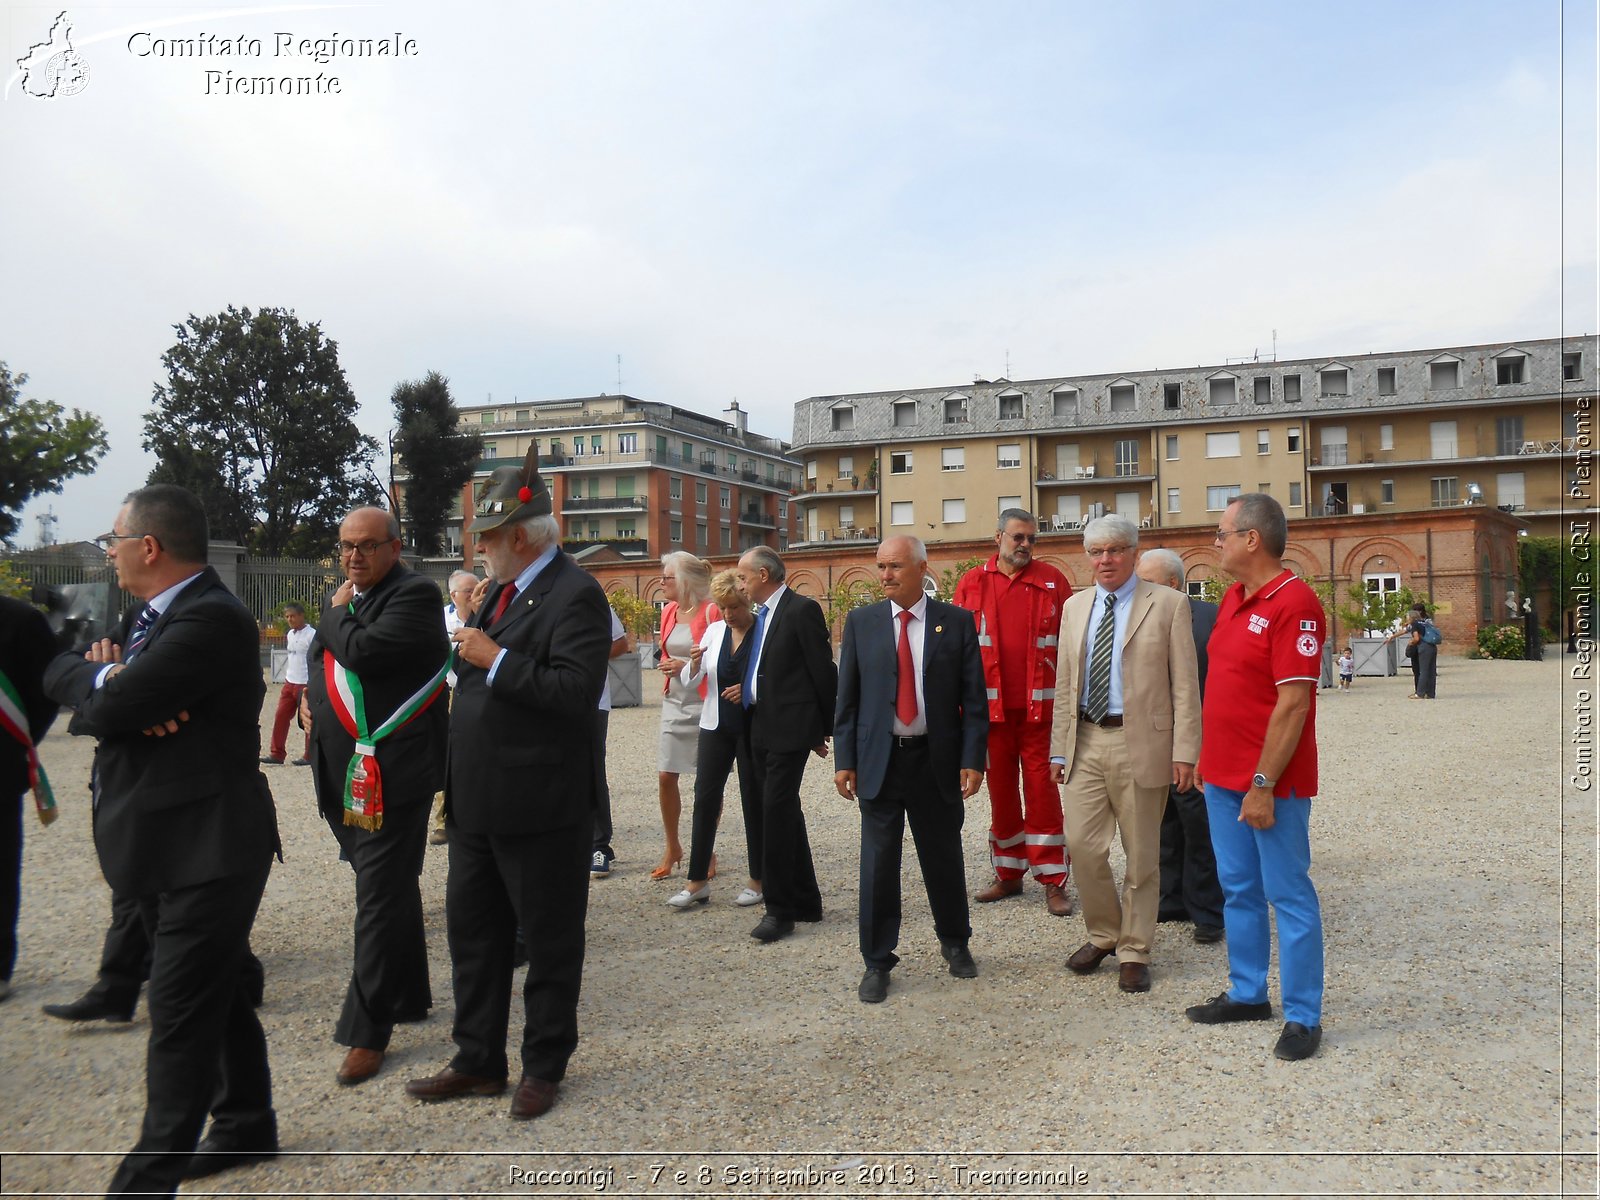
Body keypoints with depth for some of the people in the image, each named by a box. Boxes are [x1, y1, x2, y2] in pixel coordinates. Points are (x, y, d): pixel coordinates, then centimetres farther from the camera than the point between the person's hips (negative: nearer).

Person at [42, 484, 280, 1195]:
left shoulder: (211, 620, -20)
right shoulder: (148, 614, 13)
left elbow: (107, 708, -25)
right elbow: (58, 675, 9)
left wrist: (98, 676, -3)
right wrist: (112, 678, -12)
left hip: (206, 848, -10)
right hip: (167, 845, 10)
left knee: (182, 1016, -2)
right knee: (217, 995, 21)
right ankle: (246, 1127, 36)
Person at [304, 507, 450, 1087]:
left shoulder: (414, 594, -12)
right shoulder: (347, 600, 15)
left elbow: (363, 653, -24)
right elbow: (323, 664, 29)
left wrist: (335, 611, -6)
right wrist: (314, 699, 10)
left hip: (391, 771, -9)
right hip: (346, 773, 9)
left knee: (381, 898, -5)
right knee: (392, 888, 19)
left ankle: (368, 1032, 2)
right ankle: (408, 996, 33)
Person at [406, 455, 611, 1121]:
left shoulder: (574, 594, -15)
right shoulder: (502, 591, 14)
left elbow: (575, 692, -25)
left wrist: (494, 659, -22)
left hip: (539, 809, -9)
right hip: (478, 803, 9)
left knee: (549, 941, 8)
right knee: (472, 932, 17)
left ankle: (543, 1067, 24)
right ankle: (479, 1061, 32)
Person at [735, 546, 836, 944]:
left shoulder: (802, 610, -10)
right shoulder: (761, 615, 16)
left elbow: (823, 670, -9)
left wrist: (826, 728, -5)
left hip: (790, 728, -9)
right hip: (761, 728, 9)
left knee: (777, 811, -10)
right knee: (785, 813, 13)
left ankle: (779, 909, -4)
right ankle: (805, 900, 23)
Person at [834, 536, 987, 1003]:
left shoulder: (956, 621, 1)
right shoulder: (861, 622, 4)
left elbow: (973, 698, 0)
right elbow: (847, 698, 4)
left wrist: (972, 759, -6)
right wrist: (844, 761, -1)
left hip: (938, 760, 0)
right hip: (879, 759, 1)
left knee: (944, 857, 12)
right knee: (878, 863, 4)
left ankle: (955, 943, 34)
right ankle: (877, 962, 16)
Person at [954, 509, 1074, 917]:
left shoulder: (1052, 581, 3)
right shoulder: (971, 584, 5)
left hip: (1040, 707, -2)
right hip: (991, 708, 2)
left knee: (1042, 791, 0)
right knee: (1000, 791, 11)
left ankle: (1054, 882, 7)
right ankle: (1008, 875, 23)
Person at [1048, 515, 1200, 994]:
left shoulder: (1167, 604, -2)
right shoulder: (1075, 607, 12)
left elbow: (1185, 684, -4)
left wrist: (1184, 751, -11)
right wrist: (1059, 748, 9)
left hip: (1140, 743, -4)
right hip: (1085, 742, 4)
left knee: (1142, 856, 6)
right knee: (1082, 845, 1)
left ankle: (1134, 951, 21)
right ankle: (1103, 934, 24)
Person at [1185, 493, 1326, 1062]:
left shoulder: (1293, 603, -17)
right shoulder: (1234, 598, 10)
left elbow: (1293, 703, -21)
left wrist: (1263, 784, -21)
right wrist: (1210, 759, 15)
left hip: (1271, 783, -9)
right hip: (1224, 776, 9)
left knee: (1288, 894, 3)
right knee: (1238, 890, 17)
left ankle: (1303, 1016, 15)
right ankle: (1247, 994, 31)